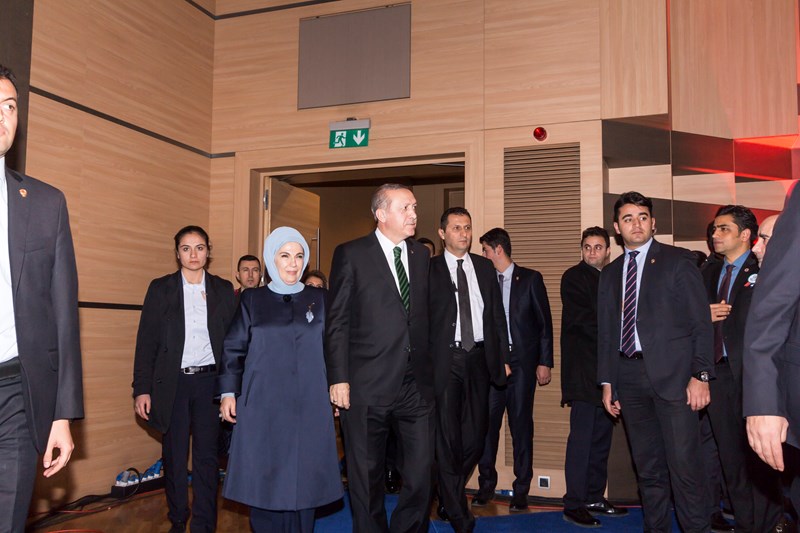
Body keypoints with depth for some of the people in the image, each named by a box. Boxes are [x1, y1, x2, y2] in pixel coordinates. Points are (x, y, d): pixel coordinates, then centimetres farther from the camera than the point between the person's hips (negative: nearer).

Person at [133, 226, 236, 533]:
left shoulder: (223, 290, 5)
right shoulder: (160, 288, 3)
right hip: (172, 383, 0)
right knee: (174, 456, 8)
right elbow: (146, 341, 1)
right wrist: (142, 389, -4)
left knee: (207, 457, 2)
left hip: (209, 382, 0)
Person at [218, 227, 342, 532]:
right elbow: (233, 349, 7)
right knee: (264, 478, 4)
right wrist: (228, 393, 1)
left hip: (309, 407, 0)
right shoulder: (252, 300, 7)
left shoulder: (320, 299, 8)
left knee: (303, 479, 4)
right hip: (263, 406, 0)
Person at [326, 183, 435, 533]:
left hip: (416, 385, 4)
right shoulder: (351, 254, -2)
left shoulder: (421, 255, 12)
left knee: (421, 471, 6)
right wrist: (338, 379, -9)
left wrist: (430, 368, 7)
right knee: (366, 475, 10)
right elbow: (337, 322, -4)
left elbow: (425, 316, 13)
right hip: (367, 385, -3)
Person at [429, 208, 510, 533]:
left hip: (479, 358, 4)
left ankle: (448, 493, 31)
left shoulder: (484, 267, 12)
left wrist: (503, 356, 8)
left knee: (476, 434, 8)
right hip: (445, 359, -4)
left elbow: (497, 314, 13)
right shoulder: (430, 269, 0)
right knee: (448, 436, 0)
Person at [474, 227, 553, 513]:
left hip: (521, 361, -2)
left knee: (521, 425, 3)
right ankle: (486, 484, 17)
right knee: (487, 422, 3)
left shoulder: (530, 278, 3)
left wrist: (544, 362, -4)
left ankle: (521, 490, 13)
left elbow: (544, 322, 1)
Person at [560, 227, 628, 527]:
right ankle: (573, 505, -1)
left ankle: (594, 498, 18)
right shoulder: (574, 277, -4)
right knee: (582, 436, -7)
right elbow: (583, 320, -13)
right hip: (583, 370, -8)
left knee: (601, 437, 10)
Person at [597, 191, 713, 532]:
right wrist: (607, 382, 11)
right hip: (630, 377, 4)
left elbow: (701, 322, -2)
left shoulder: (678, 261, 3)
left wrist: (701, 375, -10)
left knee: (684, 464, -6)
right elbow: (605, 331, 15)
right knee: (647, 467, 10)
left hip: (672, 374, -4)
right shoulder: (610, 273, 15)